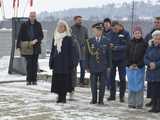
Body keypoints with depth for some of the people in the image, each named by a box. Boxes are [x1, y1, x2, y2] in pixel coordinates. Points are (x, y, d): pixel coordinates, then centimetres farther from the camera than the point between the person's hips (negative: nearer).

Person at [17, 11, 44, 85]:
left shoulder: (38, 25, 5)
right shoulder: (24, 25, 2)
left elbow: (41, 36, 2)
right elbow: (20, 36, 4)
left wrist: (36, 40, -15)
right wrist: (18, 46, -1)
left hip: (36, 47, 1)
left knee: (35, 63, 2)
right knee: (29, 63, -7)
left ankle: (34, 80, 7)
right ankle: (29, 80, -2)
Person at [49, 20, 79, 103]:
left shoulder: (68, 38, -5)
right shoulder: (55, 37, 12)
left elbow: (72, 51, -7)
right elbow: (53, 50, 15)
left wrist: (71, 63, -12)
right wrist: (51, 62, 10)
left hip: (65, 63, -5)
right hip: (57, 63, 5)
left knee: (64, 80, -3)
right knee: (57, 80, 3)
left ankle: (63, 96, 5)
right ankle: (60, 96, 11)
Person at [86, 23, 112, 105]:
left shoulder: (105, 41, 3)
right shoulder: (90, 41, 2)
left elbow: (108, 54, 5)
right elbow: (87, 54, 3)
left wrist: (108, 65, 1)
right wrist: (87, 66, 0)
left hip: (103, 66, 0)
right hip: (93, 66, 0)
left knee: (102, 83, 4)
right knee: (93, 83, 6)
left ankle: (101, 100, 13)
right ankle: (94, 99, 18)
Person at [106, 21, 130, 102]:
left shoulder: (125, 34, -7)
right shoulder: (109, 34, 2)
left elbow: (128, 46, -11)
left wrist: (117, 48, -22)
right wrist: (109, 46, -17)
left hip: (122, 59, -3)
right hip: (112, 58, 3)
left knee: (122, 78, 4)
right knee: (111, 77, 7)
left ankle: (122, 96, 13)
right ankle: (112, 95, 18)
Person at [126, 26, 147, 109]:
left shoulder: (144, 44, -1)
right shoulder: (130, 43, 6)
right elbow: (127, 54, 7)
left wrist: (138, 65, -10)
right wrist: (130, 64, -4)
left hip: (140, 68, -2)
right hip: (130, 67, 2)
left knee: (139, 85, -2)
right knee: (131, 85, 6)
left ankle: (139, 103, 3)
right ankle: (131, 103, 12)